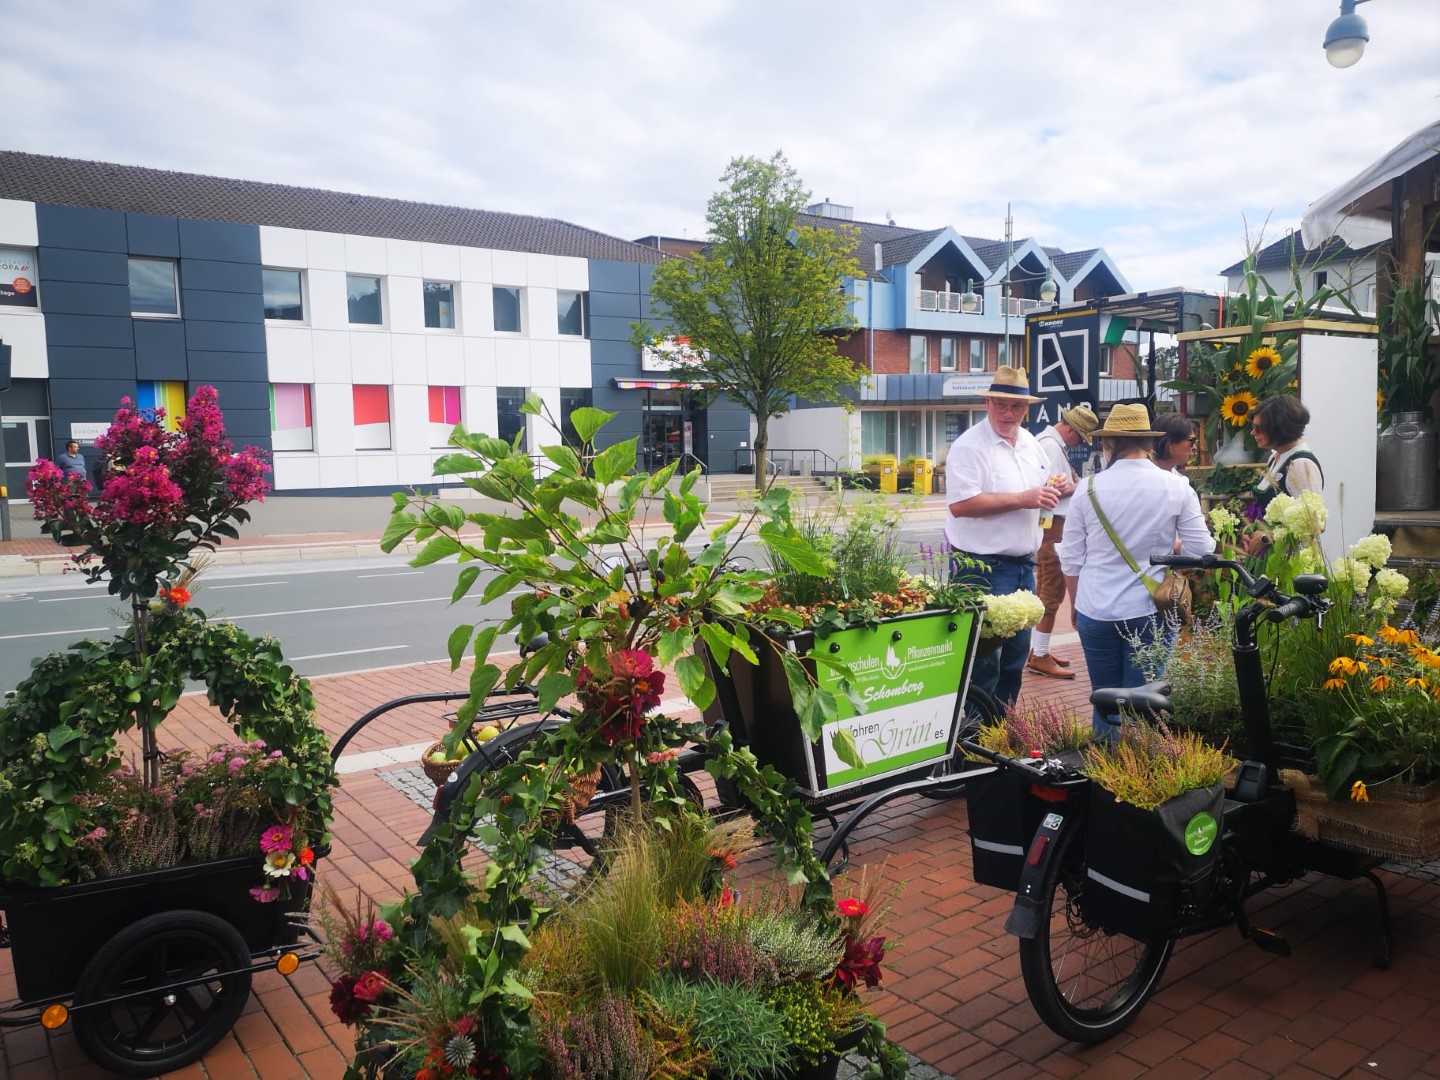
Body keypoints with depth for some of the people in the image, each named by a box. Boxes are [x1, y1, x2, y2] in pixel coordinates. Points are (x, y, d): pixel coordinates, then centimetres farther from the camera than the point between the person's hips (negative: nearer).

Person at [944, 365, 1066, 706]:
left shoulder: (1030, 443, 12)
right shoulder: (969, 446, -13)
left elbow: (1041, 489, 24)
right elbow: (960, 504, -24)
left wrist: (1056, 491, -1)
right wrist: (1020, 499, -22)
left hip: (1023, 564, 8)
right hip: (982, 566, -8)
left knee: (1017, 652, 16)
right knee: (984, 657, -2)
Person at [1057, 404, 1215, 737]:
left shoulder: (1088, 488, -5)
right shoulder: (1176, 488, -5)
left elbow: (1071, 559, 0)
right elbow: (1200, 550, -2)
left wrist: (1076, 604, 15)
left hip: (1095, 610, 0)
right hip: (1149, 611, 0)